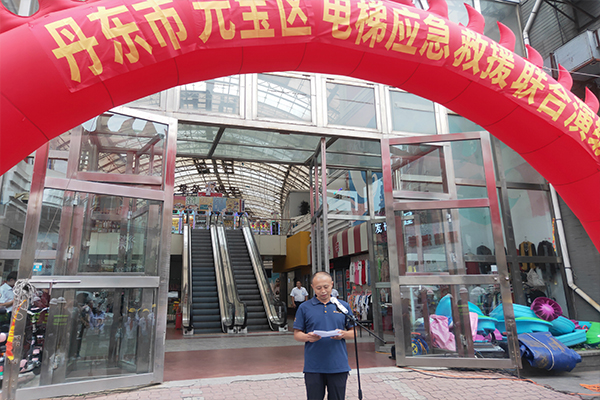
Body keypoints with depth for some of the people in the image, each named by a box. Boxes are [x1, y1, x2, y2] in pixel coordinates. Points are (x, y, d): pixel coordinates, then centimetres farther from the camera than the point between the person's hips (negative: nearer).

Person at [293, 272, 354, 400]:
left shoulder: (343, 306, 7)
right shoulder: (304, 307, 2)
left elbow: (353, 332, 9)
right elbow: (297, 334, 4)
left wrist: (343, 334, -12)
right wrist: (308, 337, -17)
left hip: (339, 366, 1)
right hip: (313, 367, -1)